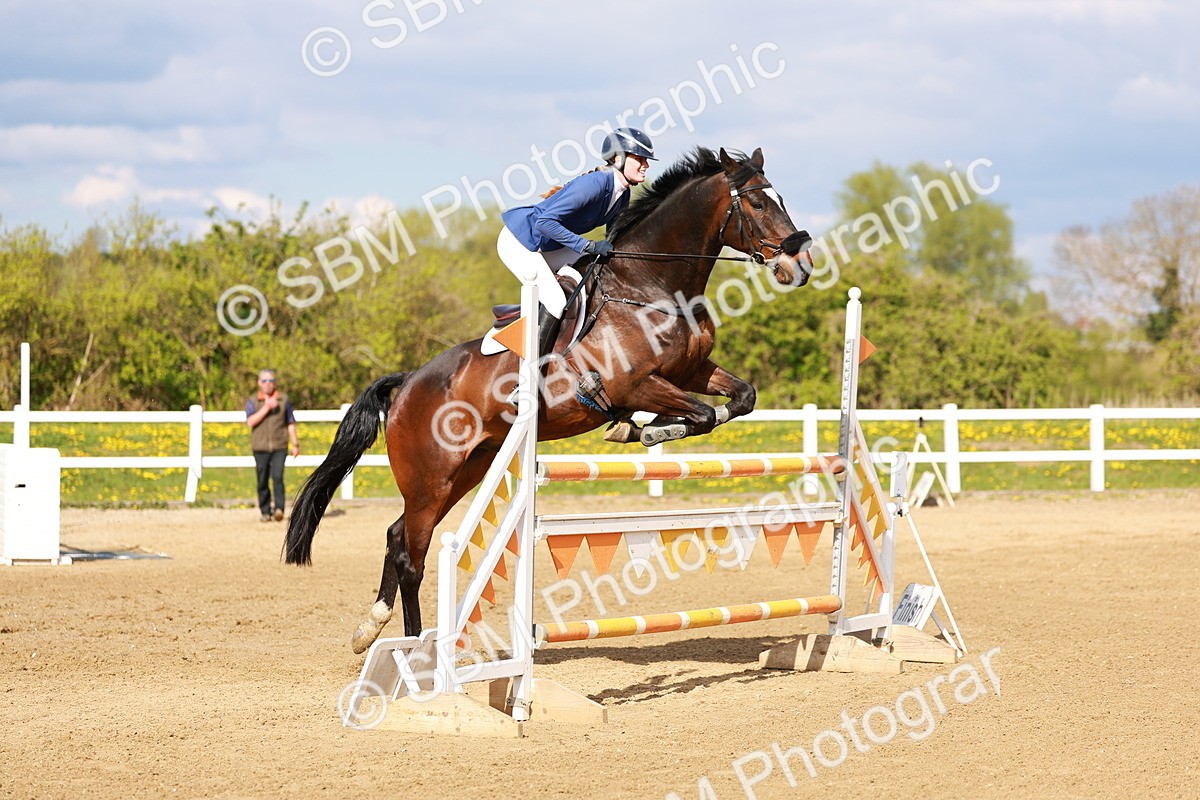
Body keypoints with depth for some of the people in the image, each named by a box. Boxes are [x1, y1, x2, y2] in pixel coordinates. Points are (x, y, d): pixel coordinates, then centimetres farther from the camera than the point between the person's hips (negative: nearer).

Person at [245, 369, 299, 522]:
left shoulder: (284, 400, 8)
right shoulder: (253, 401, 5)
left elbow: (291, 423, 13)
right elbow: (250, 422, -9)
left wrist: (295, 444, 10)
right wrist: (266, 408, -15)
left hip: (279, 447, -1)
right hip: (260, 448, 1)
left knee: (277, 477, -17)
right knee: (262, 482, 3)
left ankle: (279, 508, -20)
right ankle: (265, 512, 13)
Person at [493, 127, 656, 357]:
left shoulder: (622, 194, 0)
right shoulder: (595, 183, -28)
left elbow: (613, 243, 14)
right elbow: (545, 221, -33)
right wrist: (589, 246, -32)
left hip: (548, 247, 9)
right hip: (519, 242, -9)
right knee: (556, 301, -20)